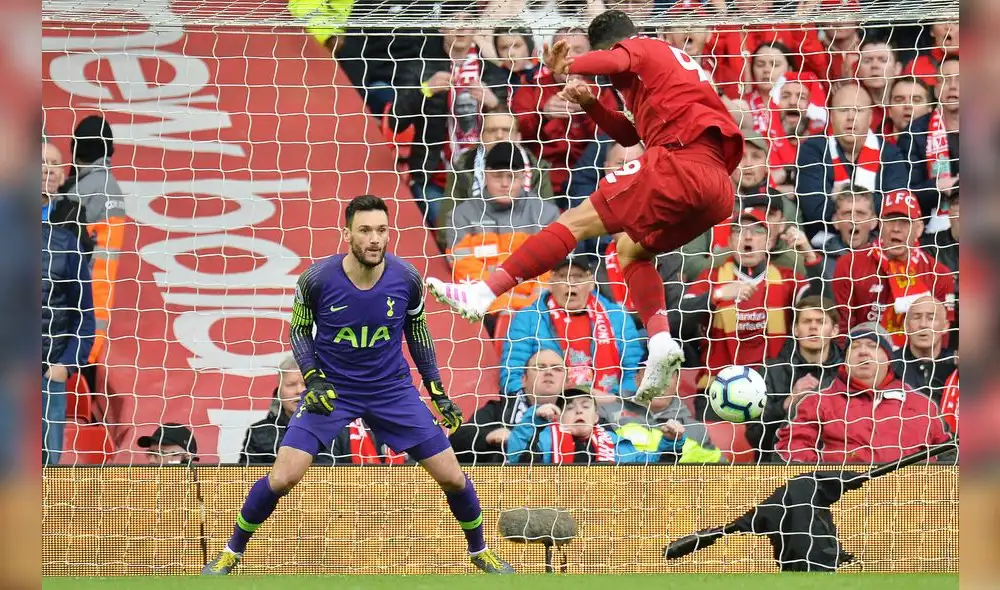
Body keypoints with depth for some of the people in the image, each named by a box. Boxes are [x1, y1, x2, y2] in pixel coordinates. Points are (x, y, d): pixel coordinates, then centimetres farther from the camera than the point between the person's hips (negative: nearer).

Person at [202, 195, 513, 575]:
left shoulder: (406, 279, -13)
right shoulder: (317, 279, -19)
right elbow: (299, 330, -1)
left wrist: (438, 391, 6)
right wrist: (312, 379, -16)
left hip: (392, 390, 2)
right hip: (330, 389, -2)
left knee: (452, 477, 0)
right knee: (282, 478, -15)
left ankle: (479, 551, 28)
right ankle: (232, 552, 9)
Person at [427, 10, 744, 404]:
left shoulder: (638, 48, 10)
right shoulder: (674, 60, 35)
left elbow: (609, 61, -16)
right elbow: (632, 135, 36)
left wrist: (565, 68, -2)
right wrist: (590, 105, 26)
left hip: (681, 163, -8)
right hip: (718, 189, 8)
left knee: (578, 221, -7)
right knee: (631, 248, 23)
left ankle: (483, 293, -14)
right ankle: (660, 342, -1)